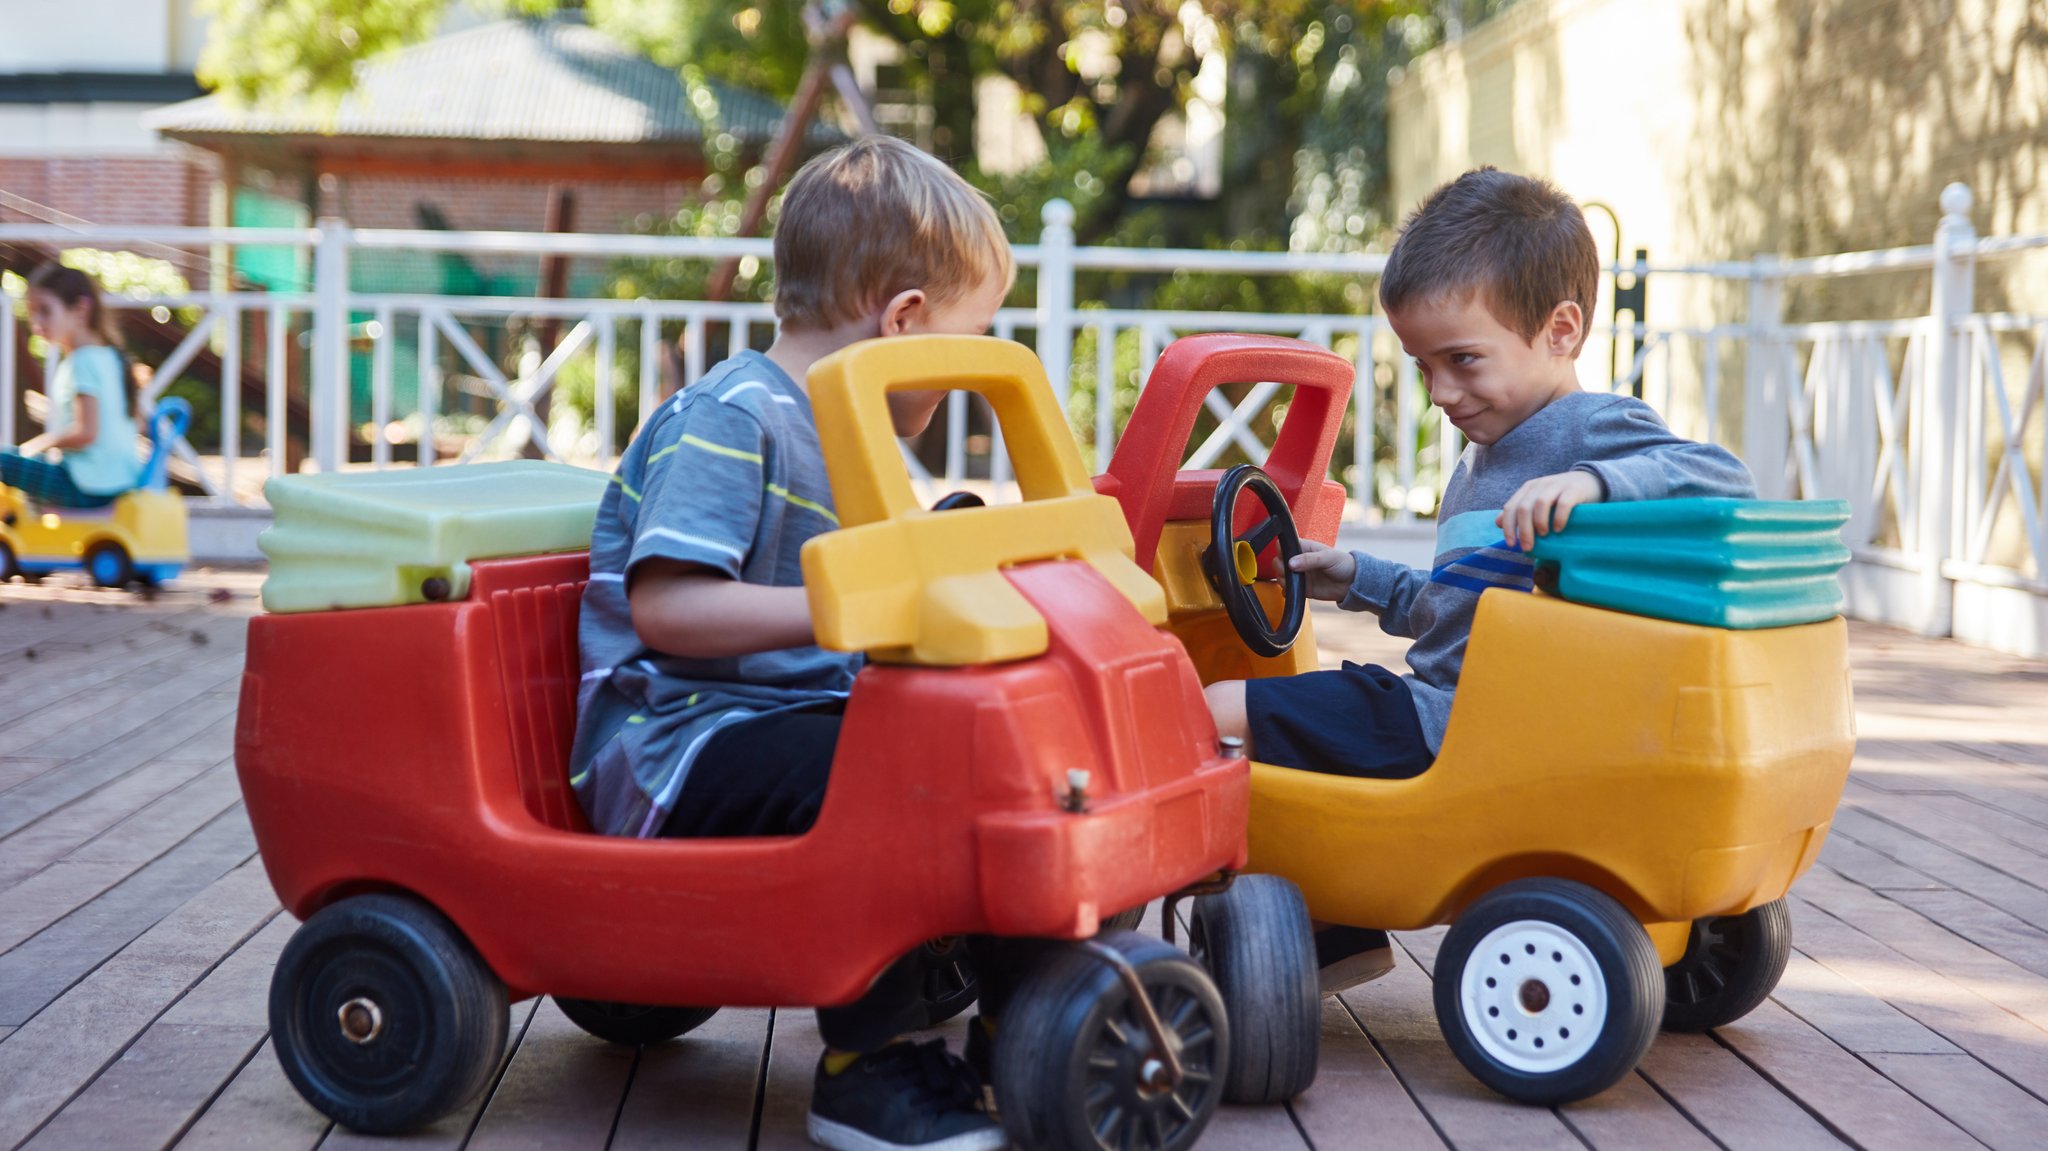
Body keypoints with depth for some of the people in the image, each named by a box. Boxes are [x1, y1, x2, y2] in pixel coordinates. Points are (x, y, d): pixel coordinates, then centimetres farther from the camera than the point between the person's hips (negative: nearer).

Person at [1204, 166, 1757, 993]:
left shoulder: (1593, 430, -10)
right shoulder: (1485, 455, 20)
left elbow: (1722, 479, -28)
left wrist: (1591, 482, -41)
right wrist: (1359, 581, 29)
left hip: (1460, 730, -11)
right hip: (1436, 709, 11)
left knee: (1221, 713, -13)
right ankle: (1335, 938, 21)